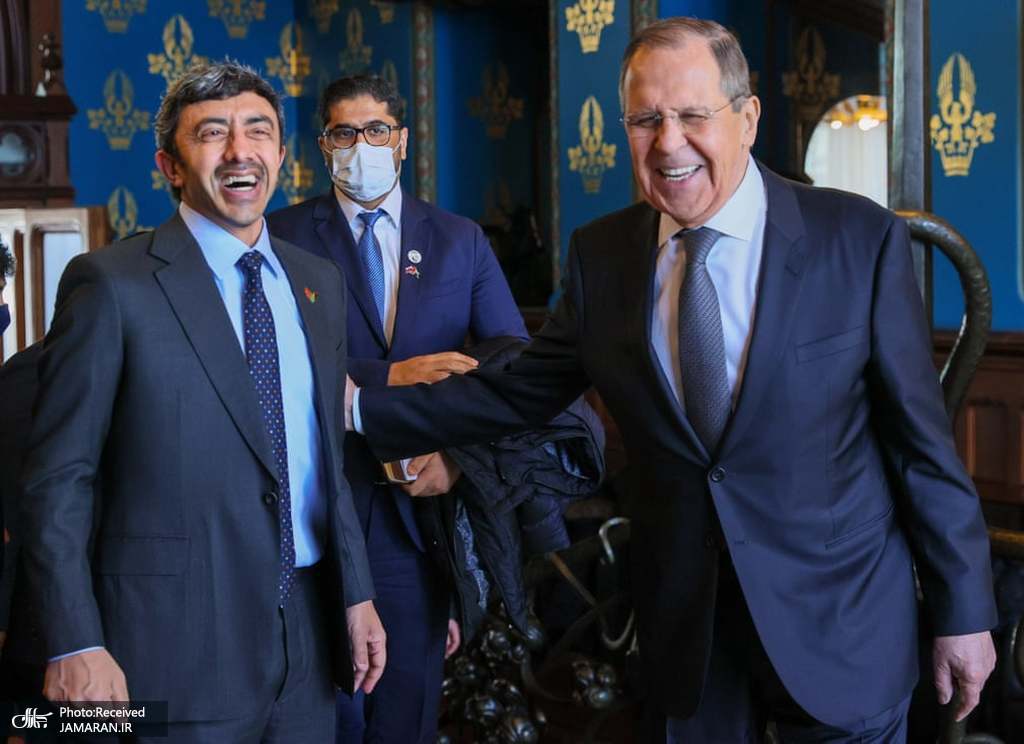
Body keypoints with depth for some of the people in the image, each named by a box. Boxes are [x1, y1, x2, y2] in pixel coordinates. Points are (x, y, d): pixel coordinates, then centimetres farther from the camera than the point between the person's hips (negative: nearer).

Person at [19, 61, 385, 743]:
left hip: (308, 638, 6)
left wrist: (356, 592, 11)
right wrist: (75, 647, -14)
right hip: (176, 649, -5)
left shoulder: (320, 282, 10)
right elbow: (58, 479, -9)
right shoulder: (112, 283, -8)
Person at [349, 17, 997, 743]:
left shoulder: (860, 238, -11)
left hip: (840, 621, -3)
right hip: (687, 620, 3)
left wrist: (963, 610, -4)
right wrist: (362, 407, 1)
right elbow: (518, 391, 6)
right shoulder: (601, 254, -1)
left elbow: (921, 436, -8)